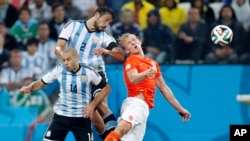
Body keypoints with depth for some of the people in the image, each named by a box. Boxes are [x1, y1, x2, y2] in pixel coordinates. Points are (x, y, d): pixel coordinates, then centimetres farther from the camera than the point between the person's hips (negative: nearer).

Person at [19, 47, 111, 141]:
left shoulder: (88, 72, -10)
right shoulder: (59, 70, -8)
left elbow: (106, 87, 2)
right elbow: (41, 83, 1)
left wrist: (93, 104, -8)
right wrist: (29, 88, -20)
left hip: (82, 118, -1)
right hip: (61, 115, 1)